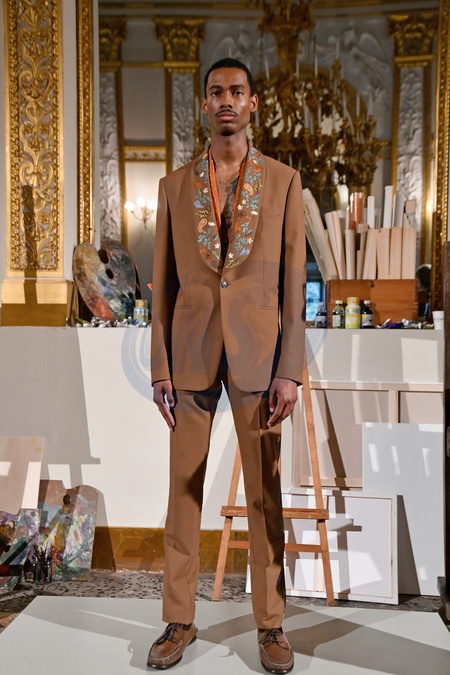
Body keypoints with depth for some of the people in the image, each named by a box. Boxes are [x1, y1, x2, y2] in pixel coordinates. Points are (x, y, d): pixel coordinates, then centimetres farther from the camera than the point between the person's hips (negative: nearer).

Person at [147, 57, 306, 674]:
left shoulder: (283, 181, 5)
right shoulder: (175, 186, 8)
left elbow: (293, 280, 1)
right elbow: (164, 283, 7)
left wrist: (289, 371, -6)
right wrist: (160, 368, 0)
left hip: (257, 353, -1)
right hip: (191, 353, 2)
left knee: (265, 493, 6)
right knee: (184, 490, 7)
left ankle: (271, 624, 21)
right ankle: (179, 621, 22)